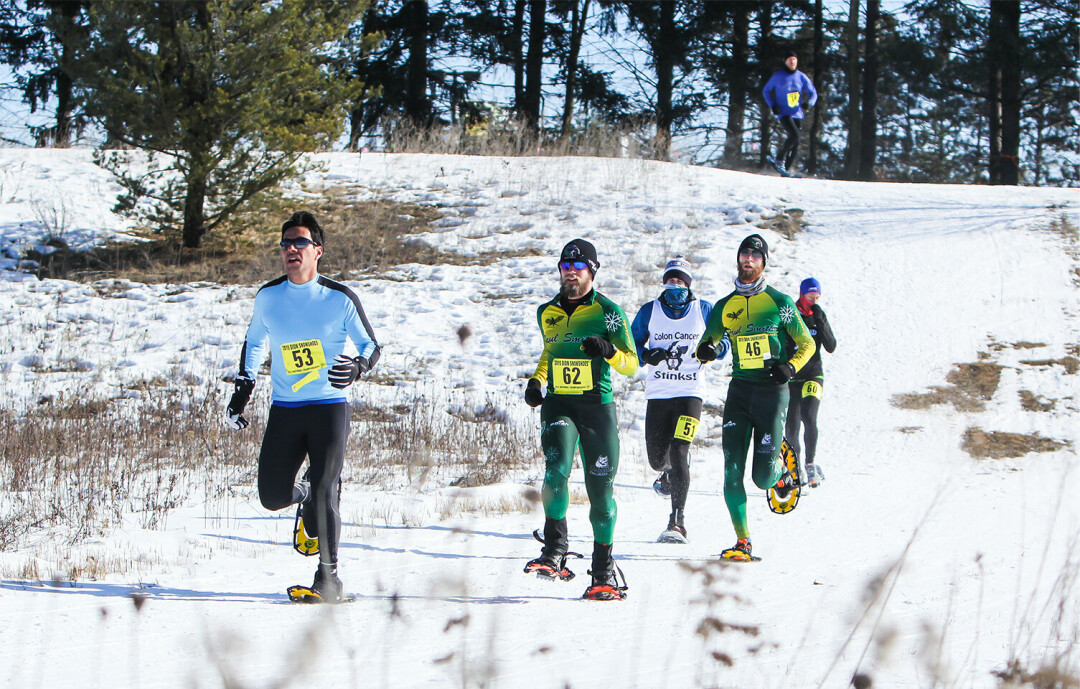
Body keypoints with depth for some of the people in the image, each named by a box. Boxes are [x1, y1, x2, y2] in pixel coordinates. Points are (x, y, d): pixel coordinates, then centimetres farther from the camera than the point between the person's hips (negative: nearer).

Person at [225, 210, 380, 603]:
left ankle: (328, 576, 0)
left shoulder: (340, 299, -5)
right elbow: (254, 342, 21)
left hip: (329, 407, -3)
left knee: (324, 494, -14)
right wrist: (242, 389, 13)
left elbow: (371, 346, 4)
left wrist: (357, 367, -19)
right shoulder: (268, 297, 4)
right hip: (284, 410, 3)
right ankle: (306, 496, 33)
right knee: (272, 496, -2)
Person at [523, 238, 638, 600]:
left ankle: (604, 572, 14)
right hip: (558, 405, 2)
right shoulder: (547, 313, 10)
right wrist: (536, 381, 13)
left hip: (597, 407, -2)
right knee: (556, 469, -24)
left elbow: (631, 366, -1)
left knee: (601, 489, 1)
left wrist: (609, 350, -21)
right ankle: (555, 551, -18)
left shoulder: (608, 312, -1)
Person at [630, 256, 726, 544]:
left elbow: (723, 341, 11)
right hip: (657, 393, 2)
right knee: (657, 458, 3)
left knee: (678, 453, -17)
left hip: (689, 393, -2)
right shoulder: (649, 311, 5)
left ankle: (677, 522, -15)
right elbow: (632, 345, 9)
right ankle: (670, 472, 43)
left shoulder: (703, 310, 3)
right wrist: (646, 355, -13)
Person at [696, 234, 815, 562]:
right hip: (739, 389, 3)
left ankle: (781, 470, 30)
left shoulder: (779, 302, 1)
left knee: (763, 477, -7)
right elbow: (706, 342, 18)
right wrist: (705, 350, -6)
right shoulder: (724, 306, 10)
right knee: (732, 470, -9)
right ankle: (742, 541, -5)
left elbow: (807, 344, 7)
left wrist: (790, 366, -13)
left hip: (772, 390, -3)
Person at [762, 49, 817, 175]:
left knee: (795, 145, 2)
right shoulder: (778, 76, -3)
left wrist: (809, 103, -12)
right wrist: (772, 106, -7)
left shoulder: (802, 77, 4)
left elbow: (813, 93, 10)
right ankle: (779, 159, -12)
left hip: (797, 114, 4)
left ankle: (785, 169, 11)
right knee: (794, 135, -26)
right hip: (783, 113, -4)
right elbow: (766, 91, 8)